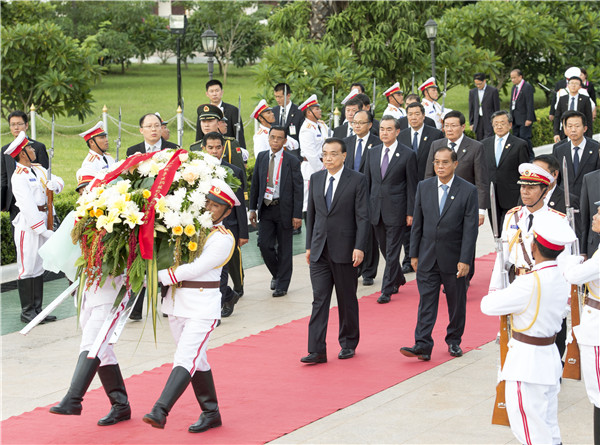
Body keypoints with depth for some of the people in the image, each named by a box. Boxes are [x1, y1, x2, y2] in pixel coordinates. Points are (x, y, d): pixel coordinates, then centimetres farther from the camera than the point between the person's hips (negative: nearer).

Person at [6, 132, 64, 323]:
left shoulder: (38, 169, 12)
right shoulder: (19, 176, -14)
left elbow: (59, 181, 17)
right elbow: (27, 206, -20)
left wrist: (54, 184, -8)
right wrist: (44, 230, -23)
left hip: (42, 222, 9)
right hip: (28, 226, -9)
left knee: (39, 267, 13)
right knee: (28, 267, -4)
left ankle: (37, 309, 20)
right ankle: (27, 312, 3)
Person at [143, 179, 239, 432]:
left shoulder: (223, 239, -8)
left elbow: (196, 268, -16)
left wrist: (159, 276, -17)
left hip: (203, 306, -7)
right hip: (177, 304, 7)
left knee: (185, 359, -15)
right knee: (197, 360, 12)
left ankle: (160, 411, -28)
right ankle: (211, 413, 21)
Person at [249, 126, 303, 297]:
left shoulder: (292, 161, -5)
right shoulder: (261, 158, 7)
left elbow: (298, 189, -5)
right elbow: (255, 184, 13)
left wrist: (297, 215, -10)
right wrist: (253, 209, 8)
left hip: (284, 209, -3)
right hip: (266, 208, 3)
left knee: (284, 248, 4)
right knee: (264, 245, -4)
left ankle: (282, 284, 15)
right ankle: (276, 274, 21)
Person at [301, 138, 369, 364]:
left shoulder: (357, 180, -5)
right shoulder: (316, 179, 8)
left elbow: (362, 216, -8)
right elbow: (311, 214, 14)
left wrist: (359, 247, -15)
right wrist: (309, 245, 11)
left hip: (344, 250, -3)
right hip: (320, 250, 3)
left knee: (347, 300, 8)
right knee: (319, 299, -3)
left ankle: (348, 344, 24)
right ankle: (317, 351, -6)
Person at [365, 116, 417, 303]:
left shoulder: (408, 155, -5)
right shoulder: (373, 152, 9)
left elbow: (411, 186, -5)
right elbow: (367, 181, 13)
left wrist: (410, 213, -8)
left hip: (396, 210, -5)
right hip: (376, 209, 5)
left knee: (392, 251, -3)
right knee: (385, 249, 14)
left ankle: (387, 290, 0)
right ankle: (398, 279, 35)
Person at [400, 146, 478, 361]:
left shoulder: (468, 191, -7)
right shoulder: (424, 187, 4)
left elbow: (470, 228, -9)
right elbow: (417, 223, 8)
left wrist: (465, 260, -14)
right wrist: (414, 254, 5)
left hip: (453, 257, -2)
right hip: (428, 256, 2)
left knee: (456, 303, 10)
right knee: (426, 301, -4)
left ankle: (454, 341, 26)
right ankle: (423, 346, -9)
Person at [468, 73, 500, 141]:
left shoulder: (493, 91, -4)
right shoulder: (472, 92, 9)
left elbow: (497, 108, -2)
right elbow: (471, 109, 13)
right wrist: (471, 123, 10)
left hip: (489, 121, -4)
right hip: (477, 122, 4)